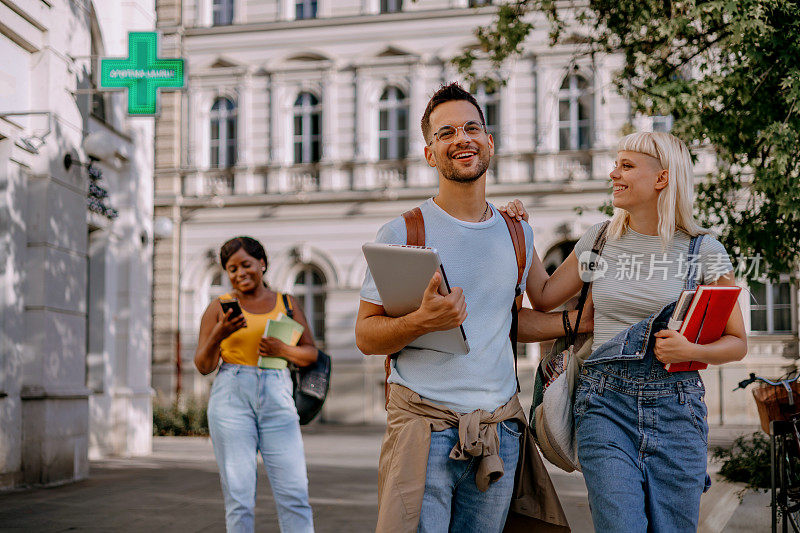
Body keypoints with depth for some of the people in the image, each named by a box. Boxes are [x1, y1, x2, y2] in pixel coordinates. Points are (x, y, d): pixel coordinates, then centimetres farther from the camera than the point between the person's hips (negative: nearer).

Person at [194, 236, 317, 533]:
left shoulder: (286, 303, 12)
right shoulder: (219, 308, 7)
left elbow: (310, 354, 14)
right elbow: (204, 366, 3)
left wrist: (283, 350, -7)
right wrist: (217, 336, -16)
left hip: (277, 398, 1)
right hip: (232, 397, -1)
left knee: (294, 493, -6)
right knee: (239, 495, -3)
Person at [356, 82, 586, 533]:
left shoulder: (519, 234, 11)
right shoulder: (403, 233, -3)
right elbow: (366, 335, -3)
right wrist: (422, 322, -21)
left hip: (499, 431, 4)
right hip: (425, 427, -4)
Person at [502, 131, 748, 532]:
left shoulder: (704, 251, 0)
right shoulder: (600, 240, 8)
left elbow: (737, 342, 5)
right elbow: (544, 297, 18)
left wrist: (691, 351, -14)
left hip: (675, 407, -1)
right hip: (606, 403, 1)